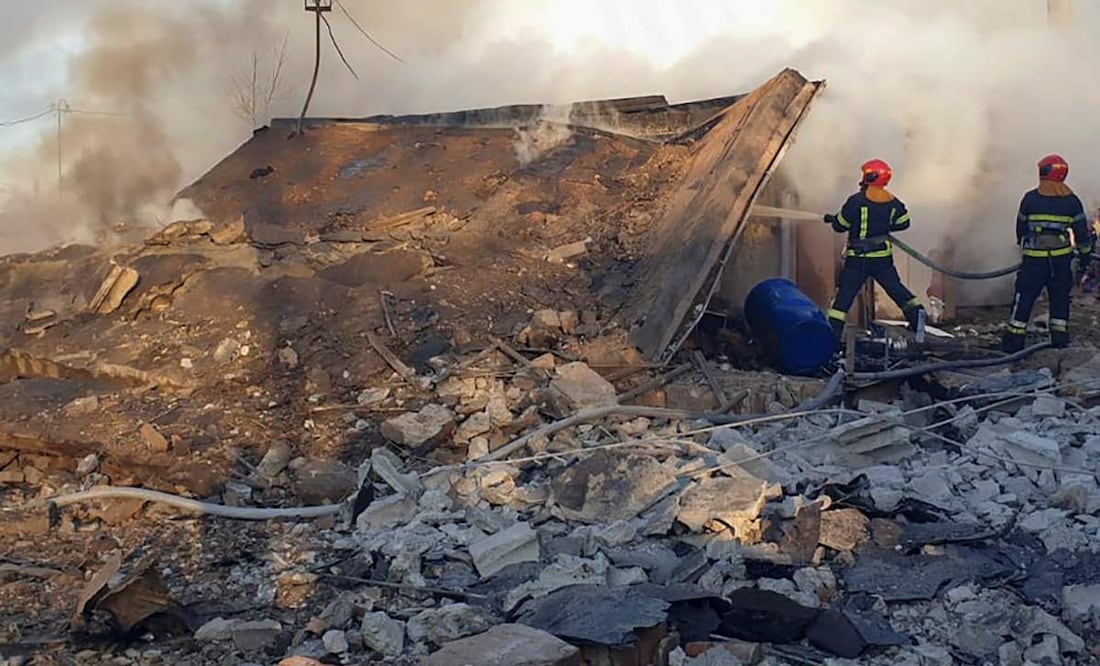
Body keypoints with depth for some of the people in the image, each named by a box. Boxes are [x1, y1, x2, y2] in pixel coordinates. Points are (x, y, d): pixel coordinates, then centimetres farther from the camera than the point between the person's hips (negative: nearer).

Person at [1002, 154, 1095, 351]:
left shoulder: (1030, 198, -3)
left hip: (1034, 260, -2)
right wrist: (1085, 258, 16)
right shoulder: (1071, 200, 2)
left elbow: (1021, 228, 9)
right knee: (1060, 298, 14)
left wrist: (1023, 245, 29)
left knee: (1024, 298, 4)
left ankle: (1014, 341, 4)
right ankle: (1060, 339, 15)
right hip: (1062, 260, 2)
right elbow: (1083, 233, 5)